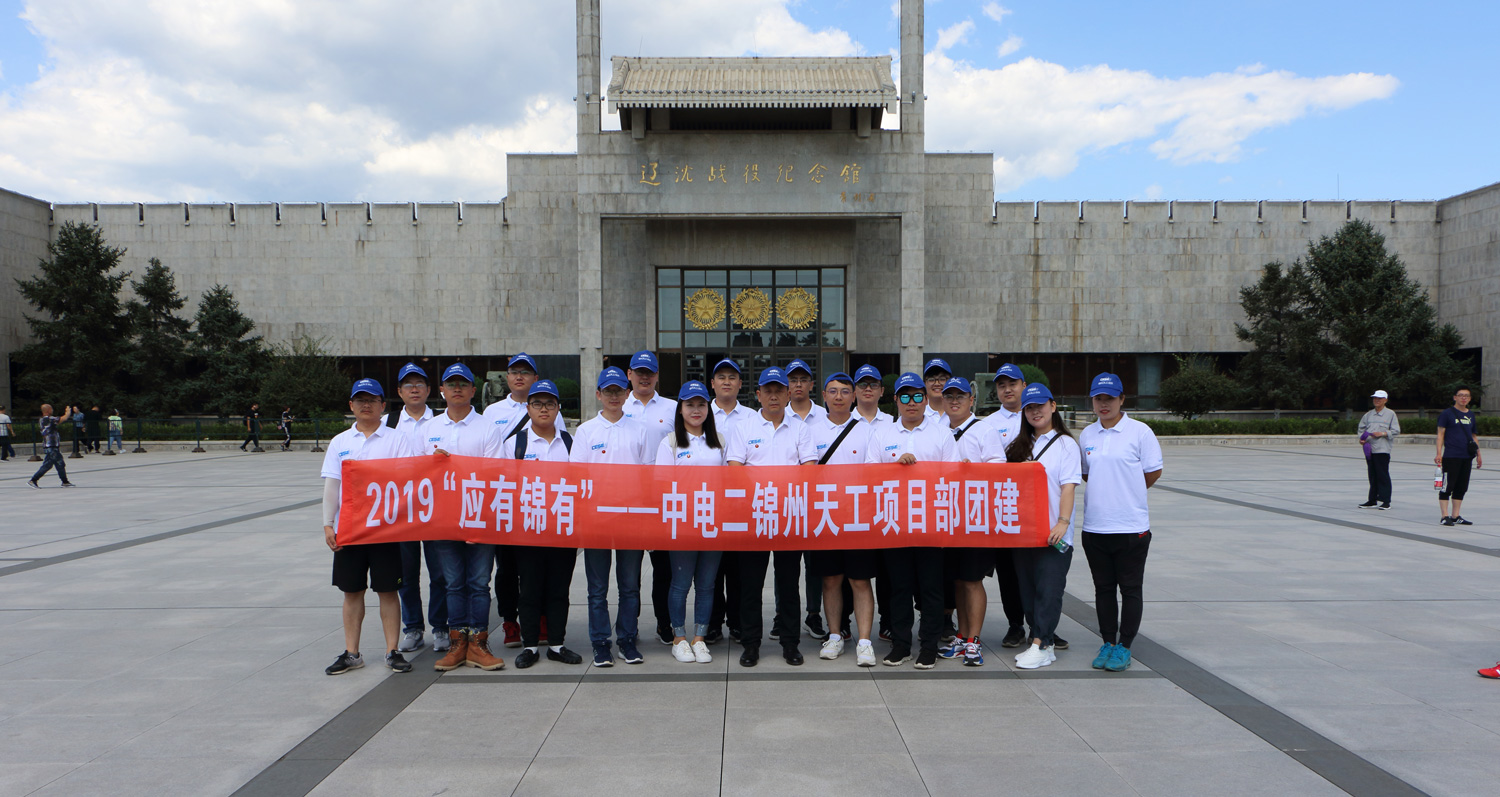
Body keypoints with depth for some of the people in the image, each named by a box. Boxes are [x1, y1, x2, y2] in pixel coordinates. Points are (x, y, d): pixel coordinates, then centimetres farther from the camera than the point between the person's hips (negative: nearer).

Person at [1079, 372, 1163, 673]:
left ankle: (1124, 647, 13)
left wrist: (1128, 494, 7)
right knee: (1103, 588, 11)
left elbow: (1153, 472, -1)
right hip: (1095, 524, 4)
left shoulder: (1139, 431, -5)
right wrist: (1106, 492, 7)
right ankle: (1108, 643, 22)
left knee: (1130, 589, 3)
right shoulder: (1086, 434, 9)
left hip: (1131, 526, -4)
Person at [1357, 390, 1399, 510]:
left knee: (1383, 475, -5)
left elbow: (1396, 431, -1)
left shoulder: (1390, 414, 1)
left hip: (1383, 449, -5)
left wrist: (1382, 433, -14)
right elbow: (1362, 427, 18)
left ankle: (1385, 501, 0)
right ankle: (1372, 500, 16)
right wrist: (1362, 438, 0)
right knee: (1372, 475, 10)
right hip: (1369, 449, 5)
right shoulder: (1368, 414, 14)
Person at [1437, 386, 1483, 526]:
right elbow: (1440, 434, -6)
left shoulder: (1471, 414, 14)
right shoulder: (1447, 413, -3)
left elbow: (1474, 435, 22)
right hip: (1451, 456, -6)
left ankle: (1456, 516, 16)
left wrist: (1478, 454, 18)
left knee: (1462, 487, 9)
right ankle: (1445, 516, -2)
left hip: (1467, 457, 6)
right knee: (1447, 486, -6)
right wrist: (1439, 454, -13)